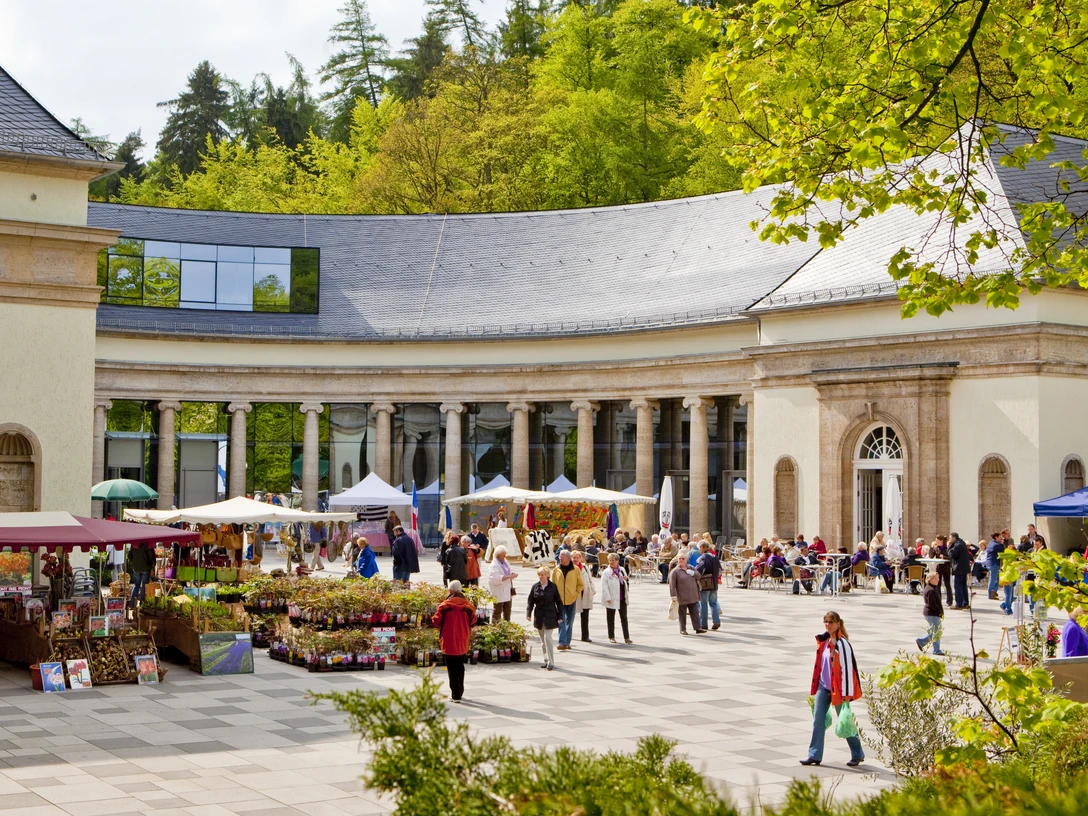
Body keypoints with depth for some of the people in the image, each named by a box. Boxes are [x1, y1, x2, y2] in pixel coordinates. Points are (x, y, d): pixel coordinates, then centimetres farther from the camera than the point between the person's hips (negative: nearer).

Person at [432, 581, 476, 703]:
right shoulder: (468, 605, -5)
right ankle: (460, 692, 30)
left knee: (452, 669, 2)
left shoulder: (444, 605, -13)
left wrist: (440, 627, 11)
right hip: (462, 643, 4)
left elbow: (436, 621, -10)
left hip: (449, 642, -4)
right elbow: (473, 620, 2)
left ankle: (455, 695, -1)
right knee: (460, 667, 20)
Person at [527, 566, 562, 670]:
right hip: (539, 617, 4)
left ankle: (551, 662, -8)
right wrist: (528, 613, -6)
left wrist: (560, 615, -1)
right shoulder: (535, 587, 4)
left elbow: (558, 602, 2)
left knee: (547, 638, -12)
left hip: (550, 617, -4)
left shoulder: (553, 587, -2)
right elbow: (530, 601, 5)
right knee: (543, 640, 10)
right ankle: (546, 660, 20)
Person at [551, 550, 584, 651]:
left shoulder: (576, 570, -1)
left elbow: (580, 584, 7)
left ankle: (567, 643, 17)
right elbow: (553, 584, 11)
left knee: (569, 622, 8)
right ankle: (562, 642, -15)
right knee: (561, 622, -10)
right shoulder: (556, 570, 3)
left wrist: (576, 593, -6)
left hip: (571, 600, 0)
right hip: (559, 600, 0)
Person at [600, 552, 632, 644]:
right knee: (611, 619, 6)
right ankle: (611, 637, 16)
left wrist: (626, 580, -3)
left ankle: (626, 637, 9)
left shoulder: (622, 570, 10)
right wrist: (608, 598, -19)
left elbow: (626, 583, 21)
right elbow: (604, 586, -11)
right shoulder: (606, 572, -6)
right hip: (612, 599, -4)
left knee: (624, 618, 5)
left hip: (622, 598, 4)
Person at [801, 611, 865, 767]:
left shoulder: (842, 643, -17)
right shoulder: (823, 640, 7)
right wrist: (816, 686, 22)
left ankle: (857, 755, 21)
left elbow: (848, 668, -18)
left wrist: (847, 694, -18)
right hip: (823, 686, 7)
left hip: (837, 688, -7)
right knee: (817, 720, 2)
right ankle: (815, 756, 7)